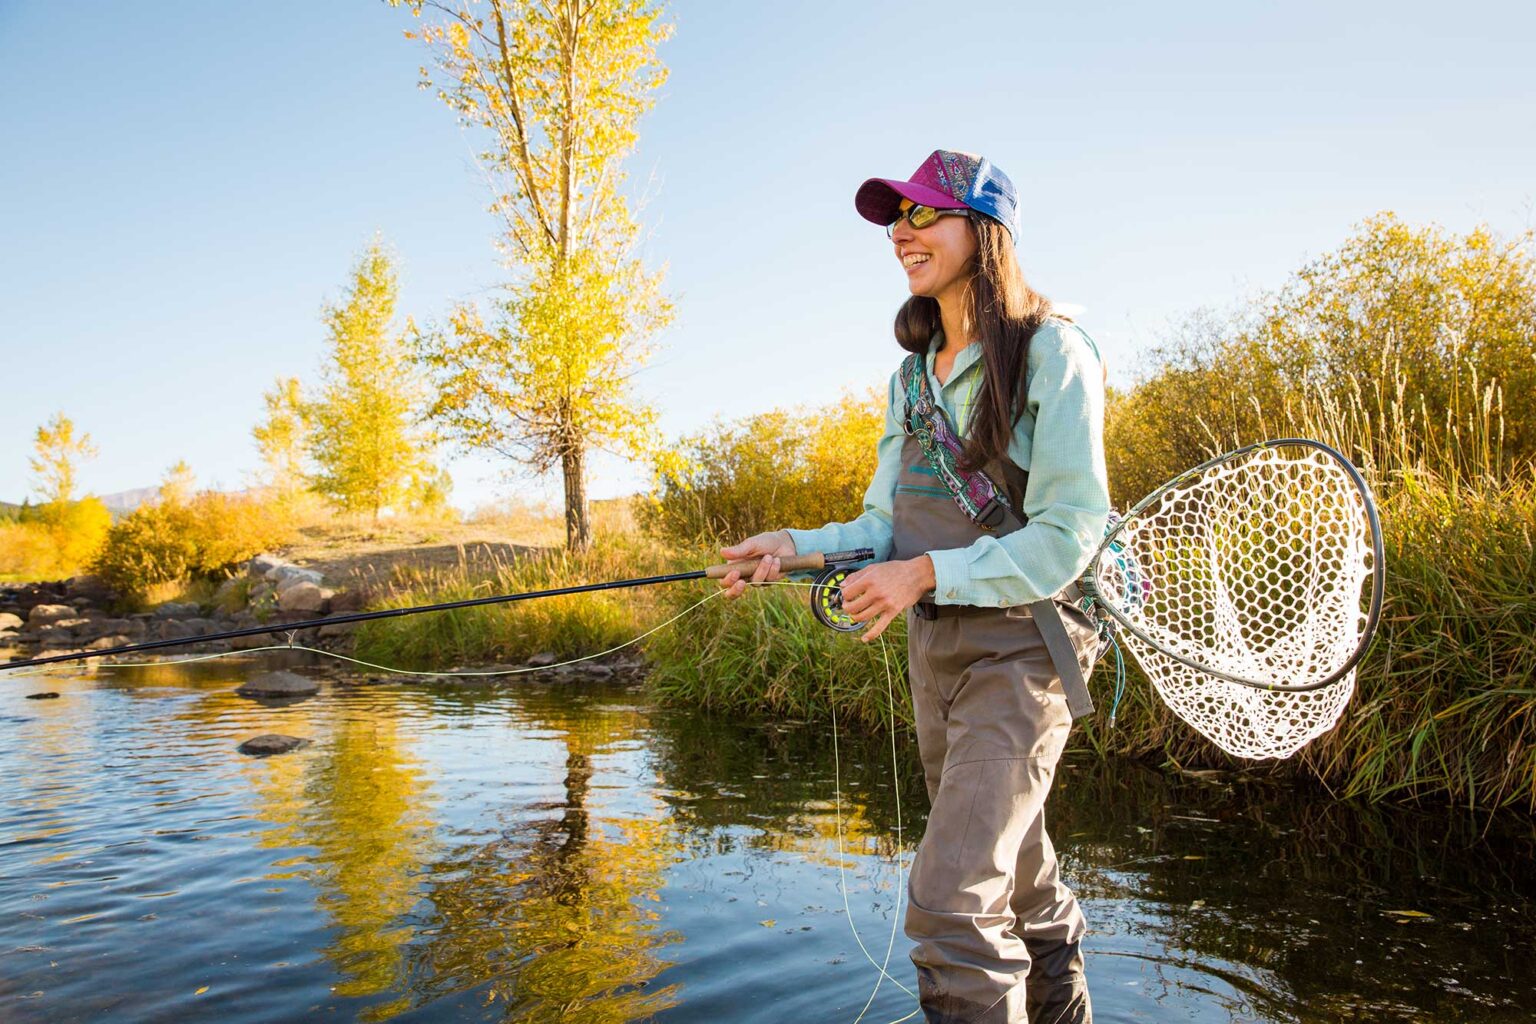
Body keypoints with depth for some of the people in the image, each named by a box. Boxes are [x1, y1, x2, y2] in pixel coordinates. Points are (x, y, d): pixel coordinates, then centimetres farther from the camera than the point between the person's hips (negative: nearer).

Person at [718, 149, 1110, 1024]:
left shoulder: (1053, 354, -11)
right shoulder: (914, 375, 11)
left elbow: (1069, 533, -17)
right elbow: (888, 525, 10)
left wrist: (929, 573, -22)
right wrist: (799, 547, -7)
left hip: (1020, 645, -7)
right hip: (934, 647, 7)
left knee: (953, 902, -15)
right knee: (1018, 877, 21)